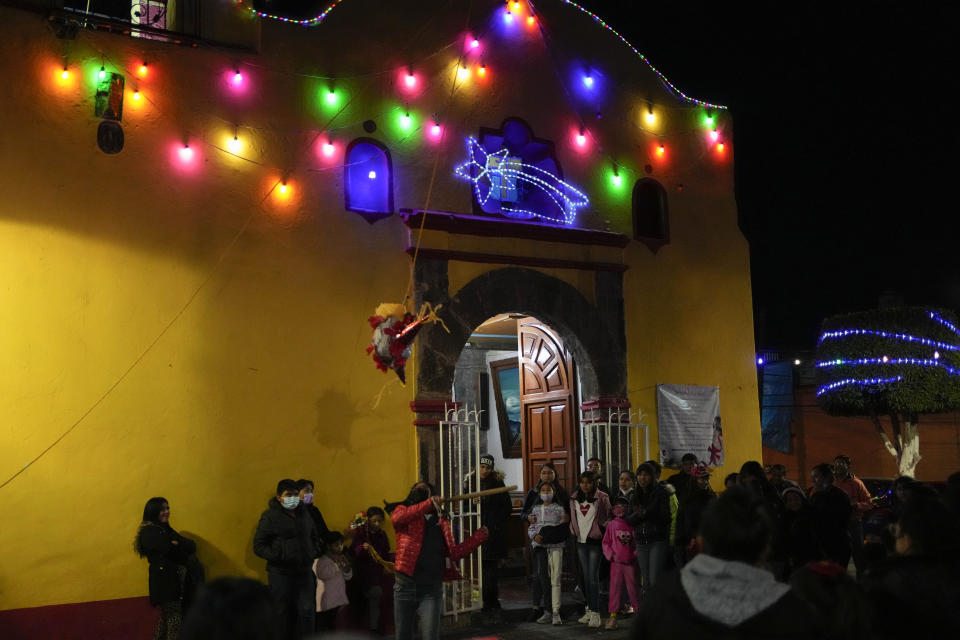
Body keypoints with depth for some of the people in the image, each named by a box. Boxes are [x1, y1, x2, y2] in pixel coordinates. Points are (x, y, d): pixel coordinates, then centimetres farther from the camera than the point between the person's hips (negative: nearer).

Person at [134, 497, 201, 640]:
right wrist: (187, 559, -2)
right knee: (174, 617, -6)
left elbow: (191, 545, 5)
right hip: (164, 579, -8)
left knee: (167, 617, 10)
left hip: (175, 579, 8)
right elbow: (170, 551, -18)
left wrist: (179, 544, -15)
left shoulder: (165, 529, 16)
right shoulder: (149, 531, -9)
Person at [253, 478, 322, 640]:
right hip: (281, 574, -4)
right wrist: (279, 557, -17)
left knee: (307, 612, 1)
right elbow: (259, 546, -8)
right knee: (283, 615, 3)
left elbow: (314, 538, 26)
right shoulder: (270, 516, -5)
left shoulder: (305, 515, 12)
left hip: (304, 572, 4)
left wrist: (314, 552, 7)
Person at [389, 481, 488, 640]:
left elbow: (453, 553, 9)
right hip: (405, 585, -1)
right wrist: (429, 503, -29)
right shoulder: (403, 509, 6)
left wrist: (479, 536, 6)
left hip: (431, 589, 1)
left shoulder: (441, 520, 14)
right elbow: (397, 518, -19)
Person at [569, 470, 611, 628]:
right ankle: (589, 609, 17)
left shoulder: (601, 498, -6)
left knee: (593, 577, -10)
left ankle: (595, 613, -8)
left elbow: (608, 518, 0)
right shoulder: (574, 498, 8)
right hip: (580, 541, 5)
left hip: (595, 541, -5)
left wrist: (602, 532, -6)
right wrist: (574, 532, 11)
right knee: (585, 576, 10)